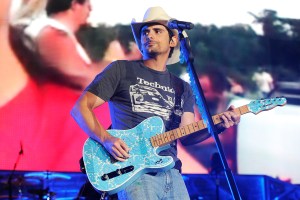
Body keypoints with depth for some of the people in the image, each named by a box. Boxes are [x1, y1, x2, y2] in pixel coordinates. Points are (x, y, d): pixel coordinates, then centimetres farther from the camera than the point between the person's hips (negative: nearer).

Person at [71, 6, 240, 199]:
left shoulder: (182, 88, 18)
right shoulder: (121, 70, 5)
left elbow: (187, 136, 9)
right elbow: (81, 107, 1)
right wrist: (106, 139, -14)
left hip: (172, 174, 5)